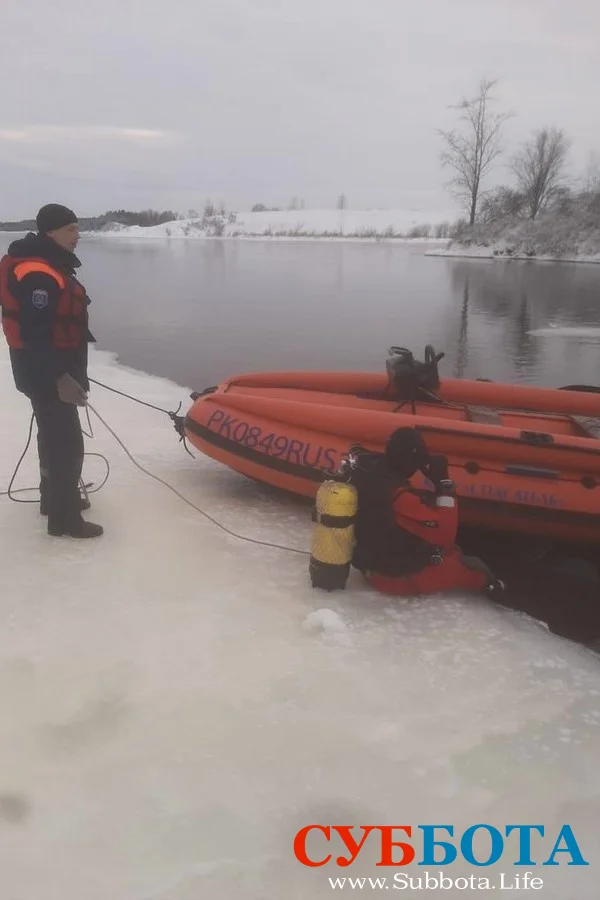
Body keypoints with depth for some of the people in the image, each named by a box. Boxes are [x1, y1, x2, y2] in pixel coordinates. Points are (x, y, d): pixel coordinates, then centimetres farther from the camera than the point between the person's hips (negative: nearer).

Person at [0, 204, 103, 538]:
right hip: (46, 373, -11)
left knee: (54, 435, 21)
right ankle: (64, 518, 3)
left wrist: (72, 372, 24)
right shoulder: (37, 275, -23)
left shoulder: (53, 266, 11)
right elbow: (36, 334, -29)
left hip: (59, 368, 11)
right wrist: (60, 378, -33)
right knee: (67, 443, -7)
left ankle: (54, 497, 37)